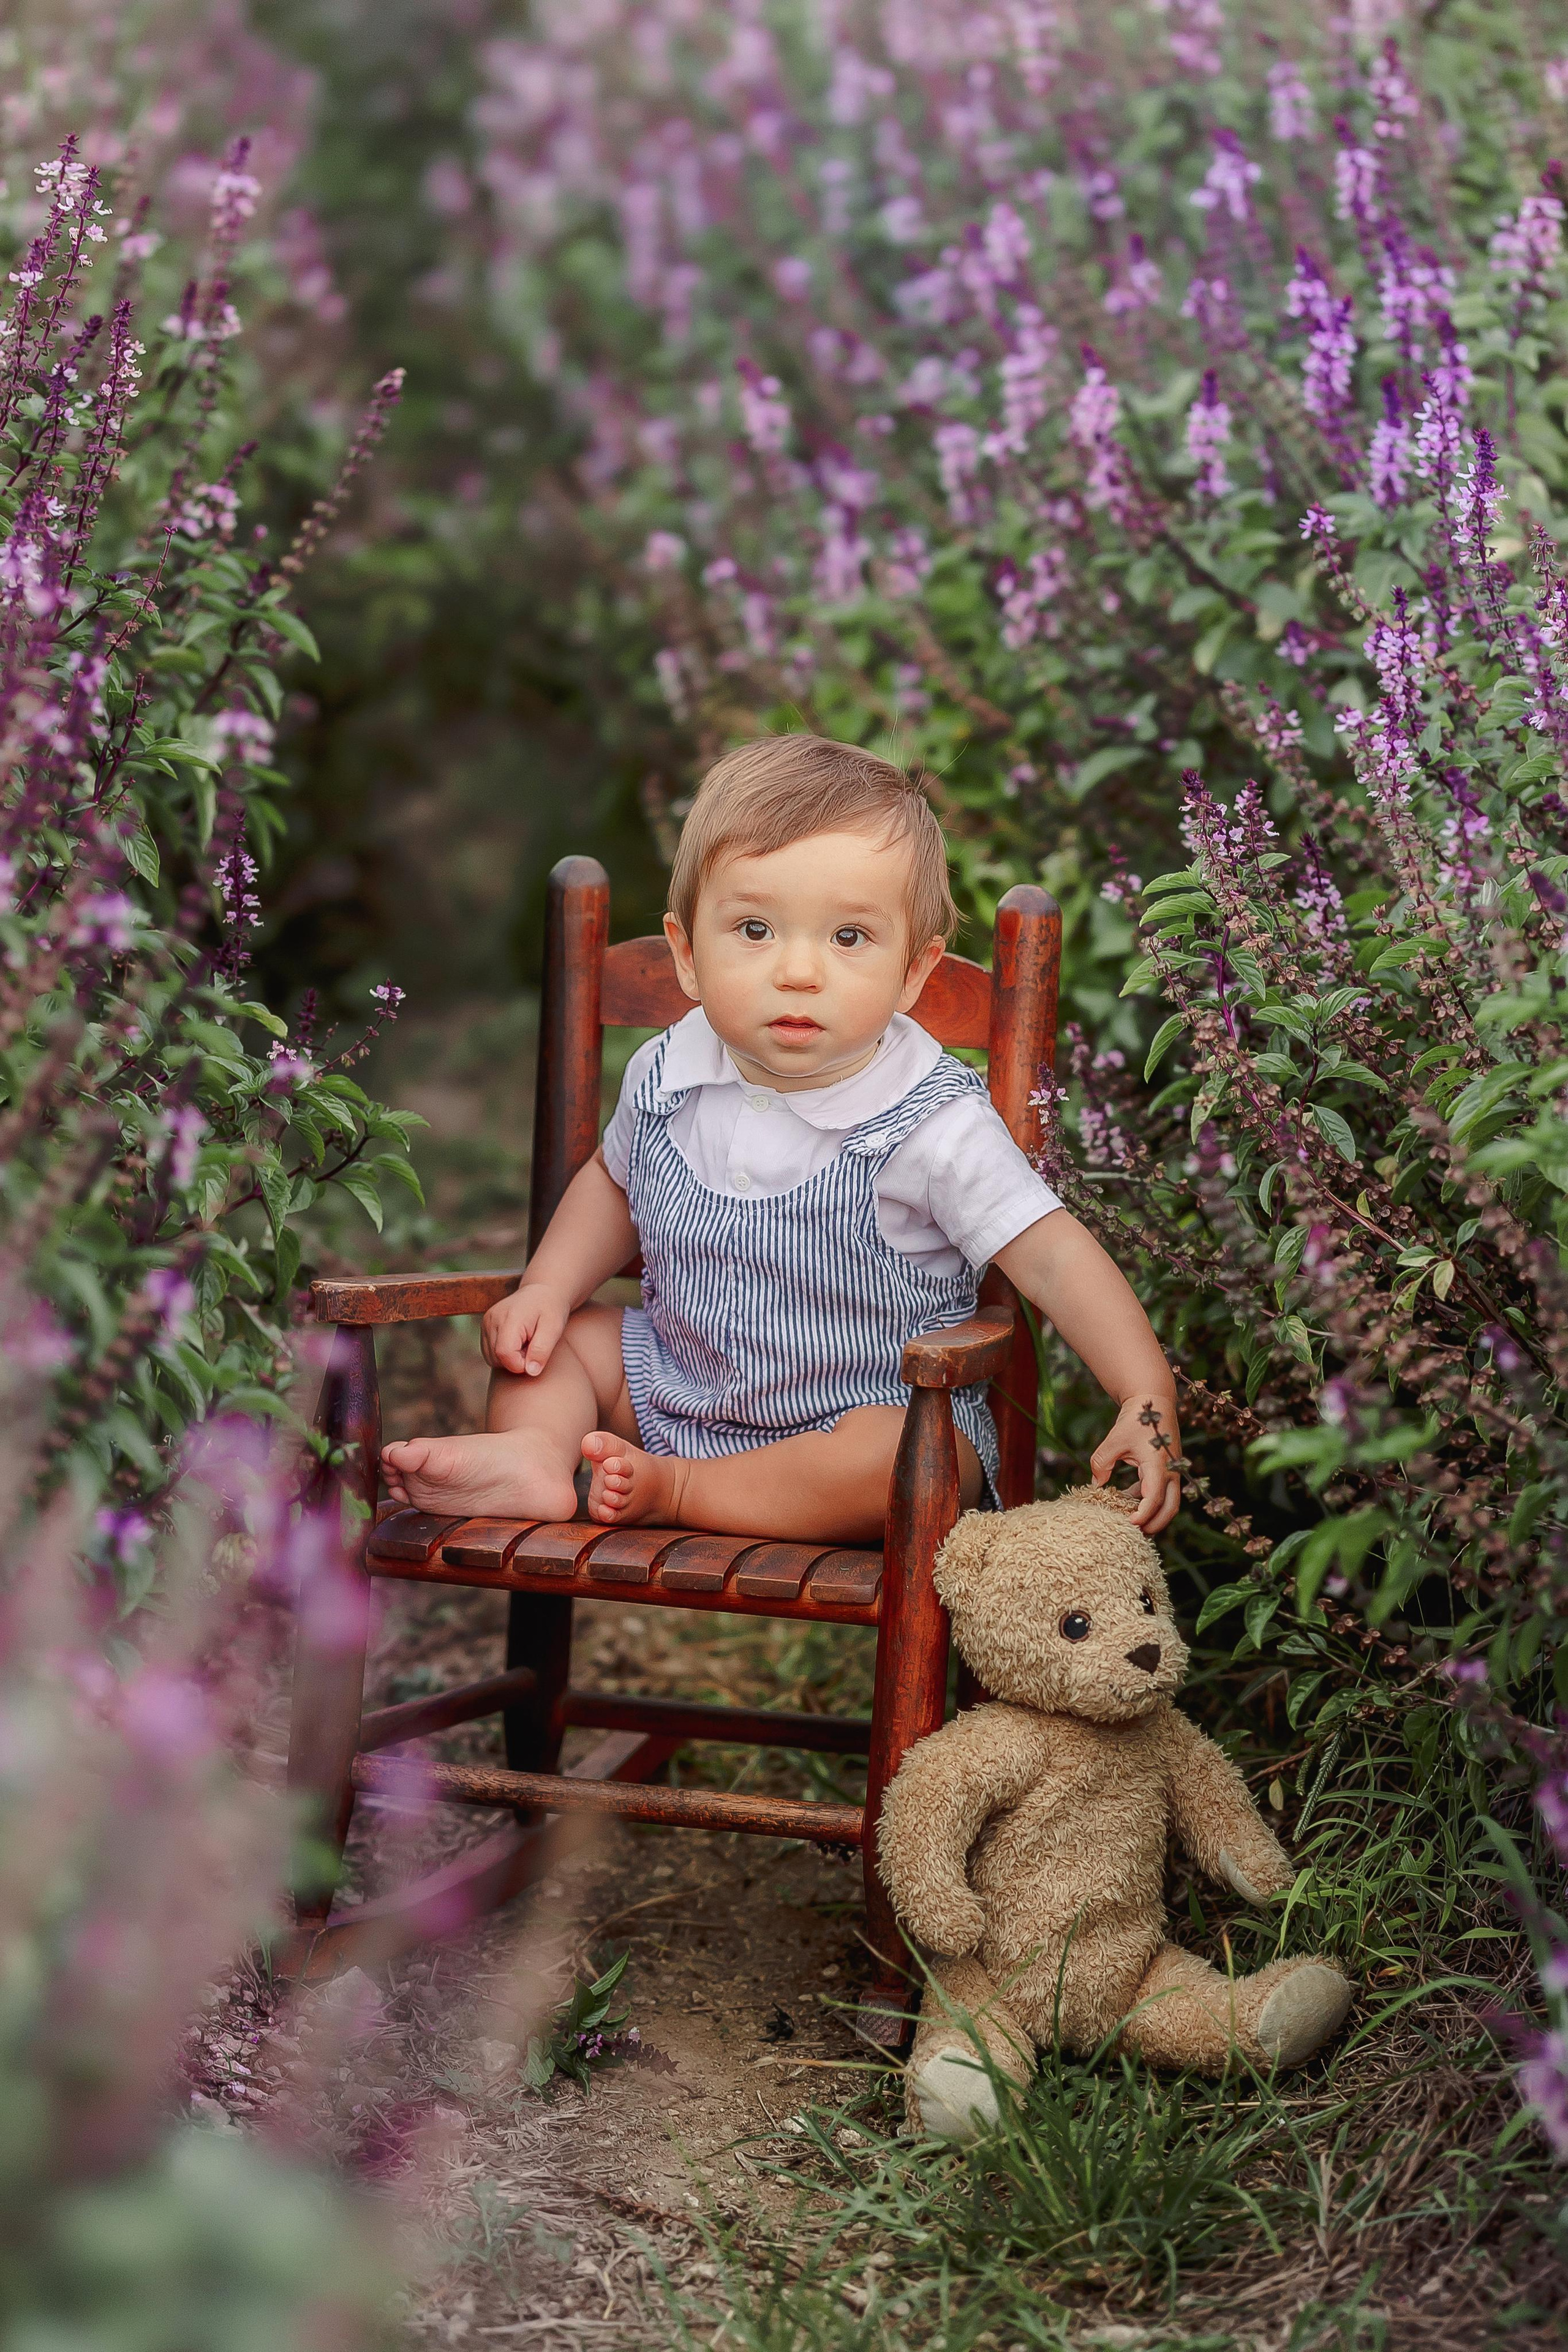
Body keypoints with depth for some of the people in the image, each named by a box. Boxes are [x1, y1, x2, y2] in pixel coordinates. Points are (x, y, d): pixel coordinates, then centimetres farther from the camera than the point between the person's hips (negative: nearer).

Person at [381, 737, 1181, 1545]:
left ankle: (674, 1492, -23)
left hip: (874, 1411, -5)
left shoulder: (932, 1128, -23)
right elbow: (614, 1181, 16)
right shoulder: (666, 1077, -7)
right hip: (680, 1381, 6)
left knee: (902, 1463, -35)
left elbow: (1053, 1258, -23)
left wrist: (1148, 1404, -33)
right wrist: (547, 1288, 1)